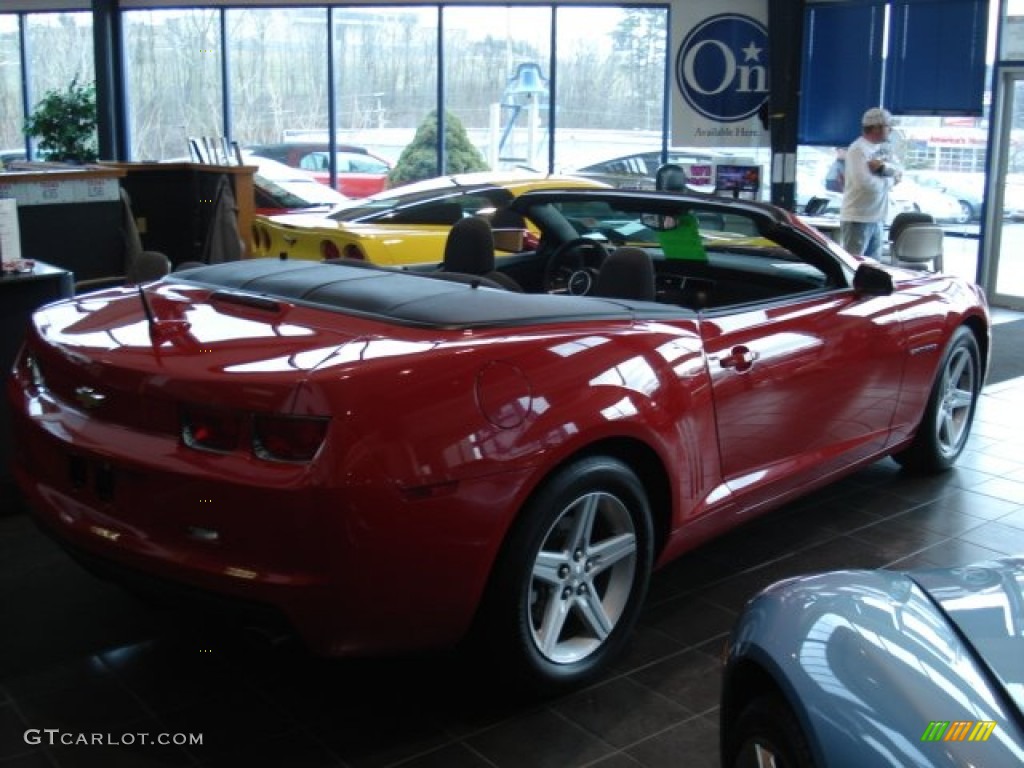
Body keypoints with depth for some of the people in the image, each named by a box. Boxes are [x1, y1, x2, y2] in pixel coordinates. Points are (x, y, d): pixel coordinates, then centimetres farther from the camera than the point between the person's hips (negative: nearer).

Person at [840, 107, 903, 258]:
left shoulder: (884, 148, 13)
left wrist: (883, 166, -16)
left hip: (876, 219, 9)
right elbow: (864, 182, -25)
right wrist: (889, 180, -9)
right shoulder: (858, 149, -14)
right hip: (857, 219, -9)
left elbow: (899, 172, 4)